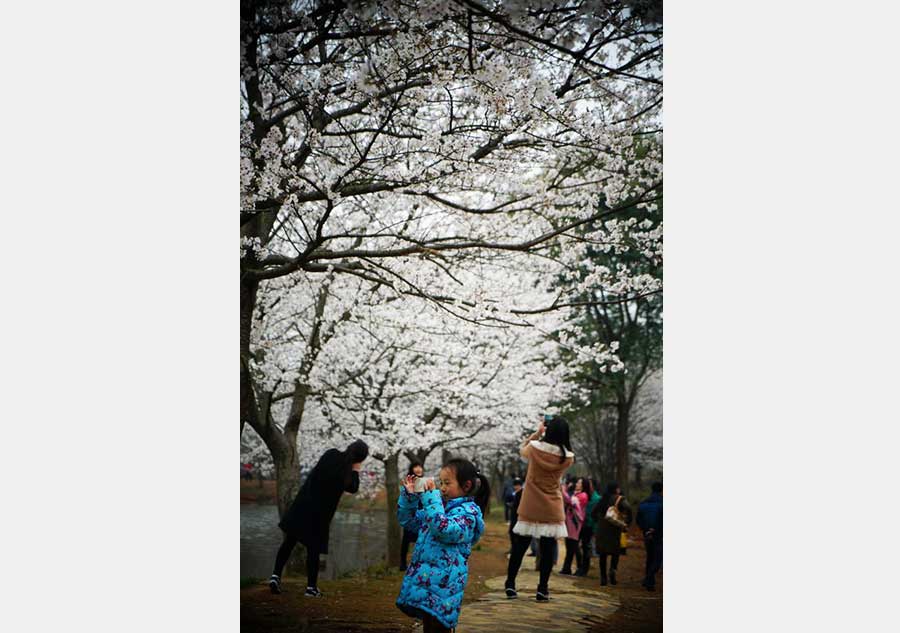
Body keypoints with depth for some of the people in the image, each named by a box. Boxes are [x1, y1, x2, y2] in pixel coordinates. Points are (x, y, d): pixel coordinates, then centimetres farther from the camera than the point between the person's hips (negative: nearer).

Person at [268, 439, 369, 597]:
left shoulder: (331, 454, -6)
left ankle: (276, 574, 3)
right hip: (320, 512, -3)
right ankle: (311, 587, 13)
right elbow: (352, 488, 5)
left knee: (289, 541, 13)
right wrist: (356, 470, 2)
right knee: (314, 547, 8)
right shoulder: (347, 471, -14)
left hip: (302, 504, 3)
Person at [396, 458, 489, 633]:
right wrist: (409, 495, 7)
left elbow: (444, 529, -27)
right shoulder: (439, 507, 15)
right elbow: (407, 521, 23)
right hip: (424, 581, 8)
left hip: (442, 586, -8)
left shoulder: (468, 512, -9)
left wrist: (431, 496, -22)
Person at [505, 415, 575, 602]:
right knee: (547, 550, 6)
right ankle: (542, 590, 8)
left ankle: (510, 585, 16)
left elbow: (522, 449, 12)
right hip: (551, 510, -1)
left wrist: (537, 432, 16)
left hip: (529, 508, 1)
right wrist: (559, 433, 8)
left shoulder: (534, 448, -10)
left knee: (519, 547, 11)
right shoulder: (568, 457, -10)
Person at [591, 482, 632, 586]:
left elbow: (595, 511, 13)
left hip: (602, 528, 4)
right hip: (614, 528, -4)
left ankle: (603, 577, 9)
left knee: (602, 554, 9)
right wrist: (627, 522, -10)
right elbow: (627, 508, -21)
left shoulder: (603, 499, 10)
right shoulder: (619, 499, -5)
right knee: (615, 551, 8)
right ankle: (613, 569, -17)